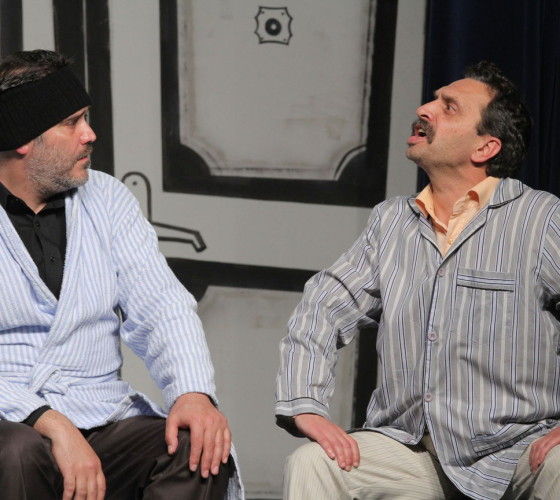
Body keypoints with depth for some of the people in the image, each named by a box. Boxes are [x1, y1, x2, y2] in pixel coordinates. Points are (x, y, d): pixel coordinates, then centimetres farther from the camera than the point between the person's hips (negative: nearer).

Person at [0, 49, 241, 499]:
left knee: (201, 452, -23)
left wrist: (193, 392, -16)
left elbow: (161, 308, 3)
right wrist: (51, 424, -27)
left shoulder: (106, 198, 11)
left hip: (101, 419, 4)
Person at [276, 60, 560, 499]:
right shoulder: (391, 221, 12)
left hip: (515, 452, -3)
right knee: (311, 463, -20)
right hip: (407, 446, 3)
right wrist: (304, 407, -5)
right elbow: (324, 310, 10)